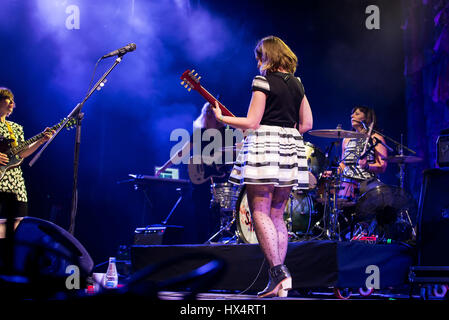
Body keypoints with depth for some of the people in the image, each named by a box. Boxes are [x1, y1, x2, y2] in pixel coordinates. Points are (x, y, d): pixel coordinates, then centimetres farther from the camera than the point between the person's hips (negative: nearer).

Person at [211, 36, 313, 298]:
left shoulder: (264, 81, -6)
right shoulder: (297, 83, 14)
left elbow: (252, 122, -11)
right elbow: (307, 124, 14)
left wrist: (221, 118, 2)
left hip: (264, 148, -7)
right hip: (290, 149, 7)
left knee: (260, 213, -6)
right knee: (277, 215, 10)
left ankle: (278, 272, -17)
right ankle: (281, 280, 6)